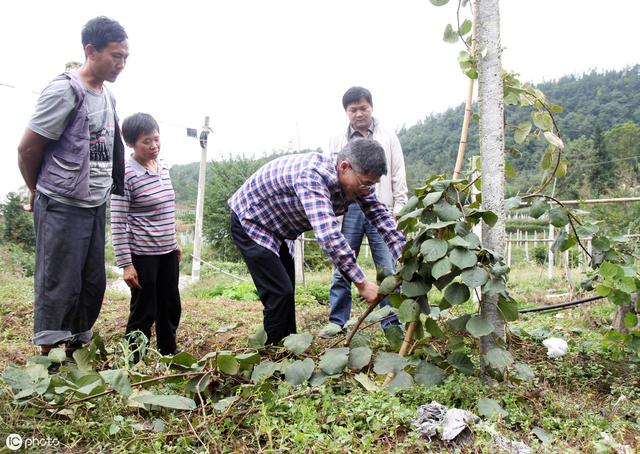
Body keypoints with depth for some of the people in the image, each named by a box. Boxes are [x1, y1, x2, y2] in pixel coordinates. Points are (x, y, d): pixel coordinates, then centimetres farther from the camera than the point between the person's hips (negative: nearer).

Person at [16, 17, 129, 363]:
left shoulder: (108, 97, 11)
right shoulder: (65, 90, -13)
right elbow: (27, 148, -9)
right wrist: (39, 192, 4)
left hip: (96, 206, 8)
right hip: (63, 208, -8)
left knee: (93, 284, 12)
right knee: (59, 287, 0)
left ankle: (75, 354, 26)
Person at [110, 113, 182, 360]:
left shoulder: (163, 167, 7)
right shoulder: (126, 174, -15)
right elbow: (118, 224, -16)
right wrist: (126, 264, -18)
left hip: (167, 252, 7)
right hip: (142, 254, -7)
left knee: (171, 307, 16)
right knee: (144, 312, 3)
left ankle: (168, 356, 32)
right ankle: (133, 362, 20)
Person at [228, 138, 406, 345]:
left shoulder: (355, 179, -13)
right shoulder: (312, 177, -39)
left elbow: (380, 215, -7)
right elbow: (328, 234, -49)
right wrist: (361, 283, -46)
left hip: (274, 228, 9)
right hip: (249, 222, -9)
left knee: (286, 292, 14)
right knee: (280, 294, -13)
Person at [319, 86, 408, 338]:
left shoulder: (388, 137, 12)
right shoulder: (337, 140, 14)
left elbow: (398, 175, 9)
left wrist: (399, 208, 0)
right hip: (347, 209, 1)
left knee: (388, 269, -2)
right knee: (342, 268, 2)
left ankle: (392, 323, 6)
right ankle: (337, 321, 11)